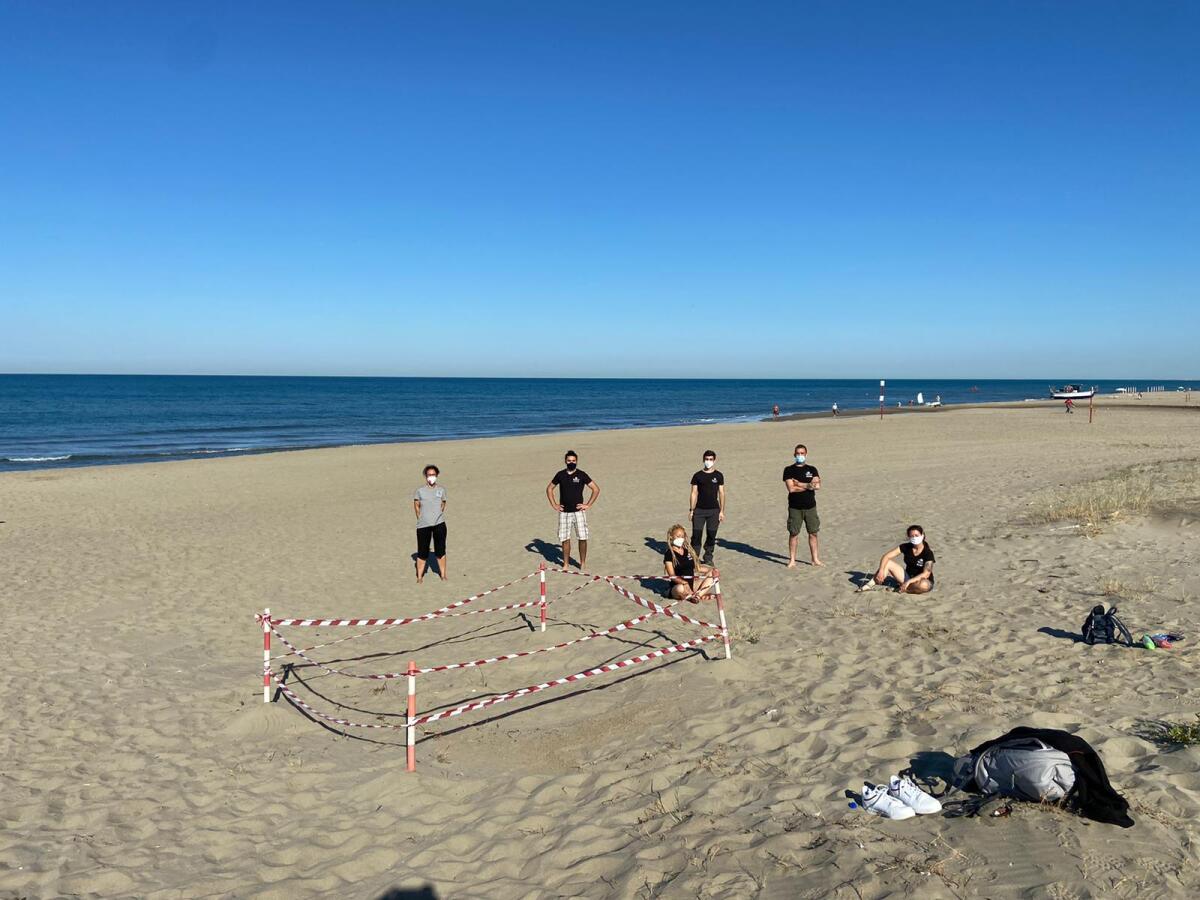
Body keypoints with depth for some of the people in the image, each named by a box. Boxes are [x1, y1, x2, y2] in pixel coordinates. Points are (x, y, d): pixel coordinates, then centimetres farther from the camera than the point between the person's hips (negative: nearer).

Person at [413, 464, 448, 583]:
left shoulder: (441, 490, 3)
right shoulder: (420, 490, -3)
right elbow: (416, 505, 6)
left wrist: (439, 516, 7)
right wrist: (420, 519, 2)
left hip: (439, 524, 2)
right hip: (423, 525, -2)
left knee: (440, 550, 10)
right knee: (422, 552, 3)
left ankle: (443, 573, 23)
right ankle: (420, 576, 14)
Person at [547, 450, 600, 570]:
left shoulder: (581, 475, -2)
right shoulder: (560, 474, 5)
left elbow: (596, 489, 0)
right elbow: (549, 489, 17)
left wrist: (588, 505, -4)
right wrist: (554, 505, 8)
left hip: (578, 511, -2)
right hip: (564, 512, 2)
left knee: (583, 538, -7)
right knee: (564, 539, 5)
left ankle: (583, 562, 5)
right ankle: (566, 563, 16)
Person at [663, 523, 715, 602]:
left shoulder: (688, 551, 13)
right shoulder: (669, 554, -7)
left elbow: (697, 567, 18)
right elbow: (672, 575, -15)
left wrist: (711, 570, 5)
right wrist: (684, 583, -31)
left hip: (692, 583, 7)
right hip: (677, 585, -7)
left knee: (711, 574, -6)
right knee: (680, 588, -42)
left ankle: (697, 595, -22)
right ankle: (701, 595, -15)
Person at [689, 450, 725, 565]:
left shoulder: (718, 475, 5)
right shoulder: (697, 476, 5)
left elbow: (721, 493, 5)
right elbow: (694, 493, 6)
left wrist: (722, 511, 0)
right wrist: (691, 510, 0)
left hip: (714, 510, 0)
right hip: (699, 510, 0)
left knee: (711, 535, 3)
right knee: (696, 534, -5)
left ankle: (708, 558, 16)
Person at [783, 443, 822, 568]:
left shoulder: (812, 469, 7)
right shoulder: (789, 470, -1)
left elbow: (817, 486, -8)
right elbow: (791, 488, -13)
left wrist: (799, 484, -12)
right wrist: (808, 485, -12)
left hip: (810, 506, 3)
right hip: (795, 507, -2)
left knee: (813, 533, 7)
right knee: (793, 534, 1)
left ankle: (815, 559, 18)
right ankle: (792, 560, 9)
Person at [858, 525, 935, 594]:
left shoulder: (928, 552, -17)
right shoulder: (906, 547, -5)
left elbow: (926, 574, -24)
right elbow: (886, 556, -11)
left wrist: (909, 581, -34)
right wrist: (881, 571, -27)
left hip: (923, 581, -4)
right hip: (908, 576, 4)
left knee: (924, 585, -41)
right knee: (887, 563, -12)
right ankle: (871, 584, -21)